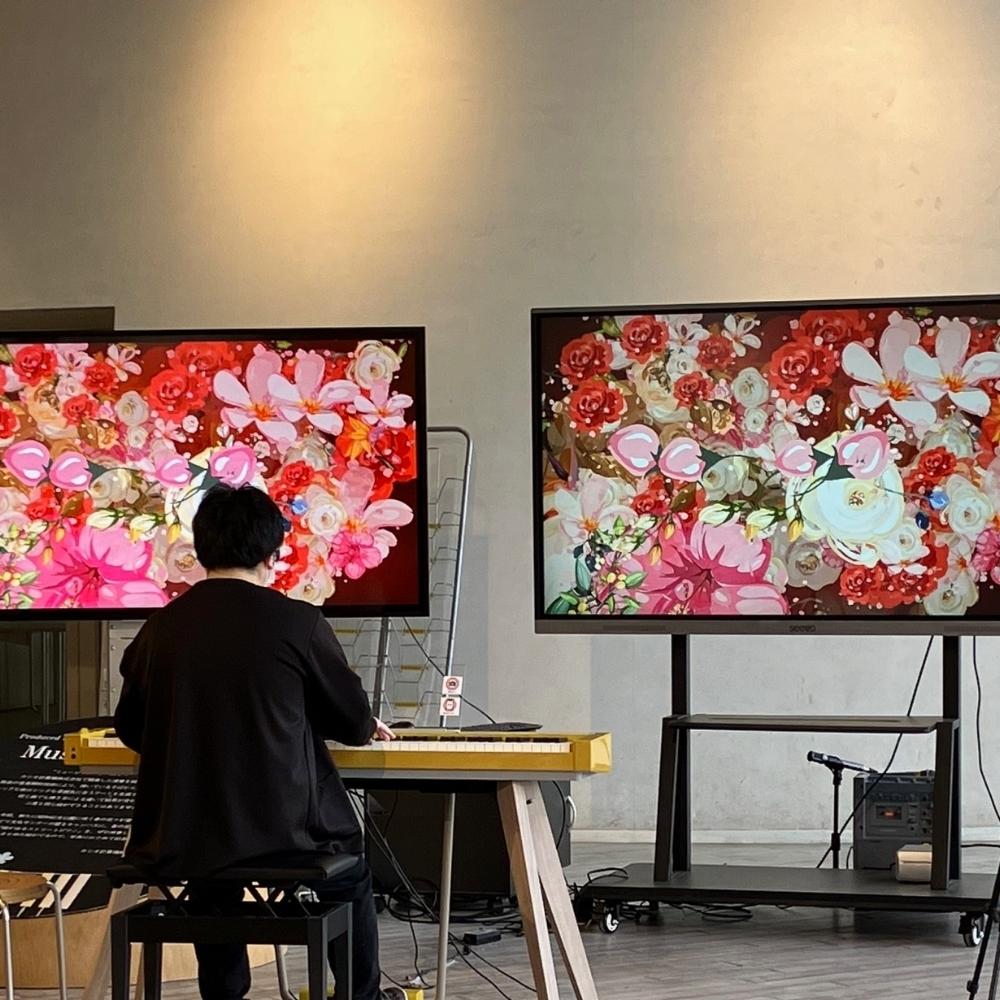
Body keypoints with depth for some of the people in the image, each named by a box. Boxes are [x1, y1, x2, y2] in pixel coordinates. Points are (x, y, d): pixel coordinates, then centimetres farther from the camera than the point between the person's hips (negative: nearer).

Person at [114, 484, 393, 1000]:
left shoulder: (159, 628, -2)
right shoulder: (297, 622, -10)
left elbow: (130, 729, 12)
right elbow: (353, 720, 1)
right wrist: (369, 728, 26)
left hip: (179, 839, 3)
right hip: (281, 831, -2)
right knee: (351, 877, 29)